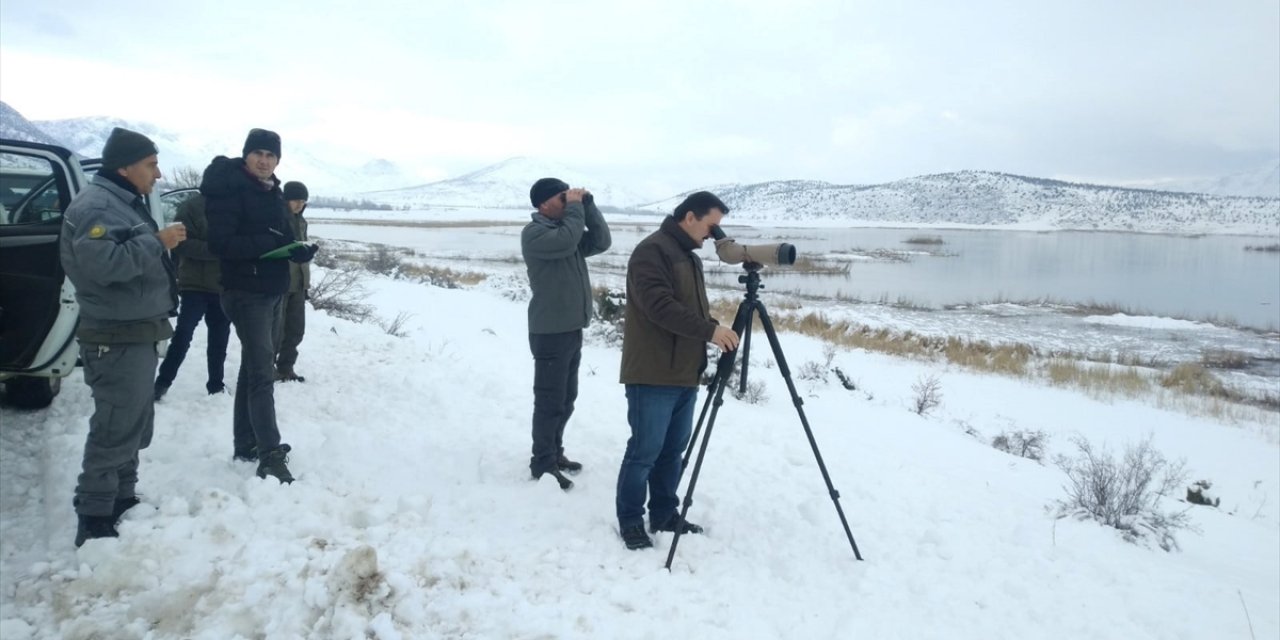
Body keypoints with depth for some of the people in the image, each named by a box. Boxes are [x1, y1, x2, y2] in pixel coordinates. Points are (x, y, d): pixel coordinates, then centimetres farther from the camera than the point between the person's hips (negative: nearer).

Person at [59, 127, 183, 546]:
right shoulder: (95, 205, -16)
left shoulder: (125, 203, 16)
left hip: (137, 335, 10)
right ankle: (95, 523, 1)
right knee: (114, 432, -7)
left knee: (134, 427, 18)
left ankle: (123, 501, 29)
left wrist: (161, 242, 8)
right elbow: (103, 263, -29)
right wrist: (156, 241, -22)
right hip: (117, 340, -10)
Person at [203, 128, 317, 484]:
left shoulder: (274, 194, 13)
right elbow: (221, 243, -21)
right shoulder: (230, 191, -12)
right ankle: (271, 458, -13)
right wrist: (266, 242, -29)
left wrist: (300, 250, -5)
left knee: (253, 369, 15)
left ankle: (246, 444, 25)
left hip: (273, 291, 9)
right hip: (245, 293, -9)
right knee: (262, 374, -13)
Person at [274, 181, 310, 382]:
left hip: (298, 283, 7)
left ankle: (285, 368, 20)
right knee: (276, 329, -1)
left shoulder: (301, 221, 14)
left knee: (296, 329, 10)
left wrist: (306, 281, 18)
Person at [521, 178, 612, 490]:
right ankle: (542, 464, 3)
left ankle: (554, 453, 27)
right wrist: (575, 206, -13)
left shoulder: (568, 228, 16)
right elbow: (567, 240, -27)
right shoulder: (534, 233, -10)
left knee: (566, 398, 16)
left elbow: (601, 242, 7)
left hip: (572, 329, 9)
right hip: (550, 332, -9)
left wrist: (587, 204, 1)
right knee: (550, 400, -5)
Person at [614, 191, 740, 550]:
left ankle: (664, 514, 25)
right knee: (645, 450, -2)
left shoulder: (691, 258, 18)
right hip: (653, 376, -9)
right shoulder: (651, 251, -12)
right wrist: (710, 330, -24)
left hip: (685, 375, 9)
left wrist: (717, 334, 7)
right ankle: (631, 521, 12)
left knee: (673, 450, 14)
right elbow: (659, 305, -24)